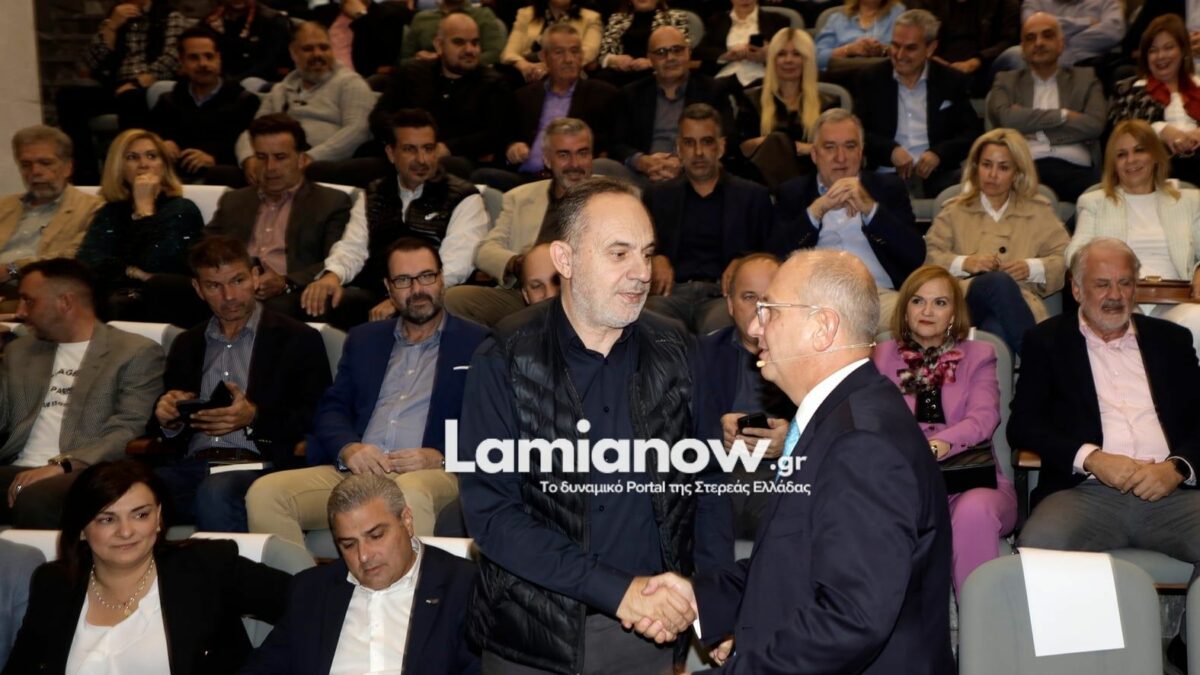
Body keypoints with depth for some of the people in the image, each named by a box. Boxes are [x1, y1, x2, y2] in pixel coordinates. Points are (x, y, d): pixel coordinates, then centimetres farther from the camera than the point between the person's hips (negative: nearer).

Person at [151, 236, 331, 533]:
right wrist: (167, 417, 3)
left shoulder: (298, 339, 10)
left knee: (215, 493, -38)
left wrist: (254, 418, -14)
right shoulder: (186, 344, 25)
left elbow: (317, 421, 1)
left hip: (259, 467, -4)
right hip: (192, 467, 4)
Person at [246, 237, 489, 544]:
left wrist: (441, 457, -14)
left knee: (410, 493, -41)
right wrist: (347, 447, -6)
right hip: (355, 471, 4)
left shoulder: (478, 344, 11)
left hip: (431, 475, -4)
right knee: (264, 492, -21)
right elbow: (332, 408, 18)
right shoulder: (364, 339, 25)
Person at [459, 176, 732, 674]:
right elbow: (490, 511, -14)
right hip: (535, 634, -2)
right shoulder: (505, 362, -10)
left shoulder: (676, 352, -2)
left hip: (654, 631, 2)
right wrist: (617, 589, -20)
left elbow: (707, 484, 3)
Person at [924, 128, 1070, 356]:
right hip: (965, 298, 0)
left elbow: (1067, 258, 18)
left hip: (1018, 302, 0)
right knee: (999, 281, -38)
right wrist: (964, 263, -6)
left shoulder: (1039, 212, 29)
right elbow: (927, 256, 12)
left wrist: (1033, 268, -2)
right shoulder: (955, 211, 28)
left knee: (997, 328, -41)